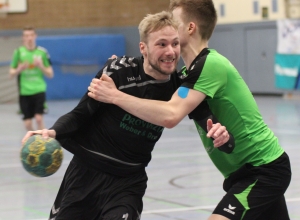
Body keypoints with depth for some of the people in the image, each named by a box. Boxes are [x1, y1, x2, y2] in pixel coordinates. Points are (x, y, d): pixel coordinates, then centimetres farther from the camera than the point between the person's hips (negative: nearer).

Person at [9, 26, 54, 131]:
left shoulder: (42, 52, 0)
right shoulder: (18, 52, 2)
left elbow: (50, 74, 5)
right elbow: (11, 74, 7)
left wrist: (41, 66, -14)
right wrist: (19, 69, -15)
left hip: (39, 90, -1)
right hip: (24, 92, 1)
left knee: (39, 118, -16)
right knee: (28, 123, 2)